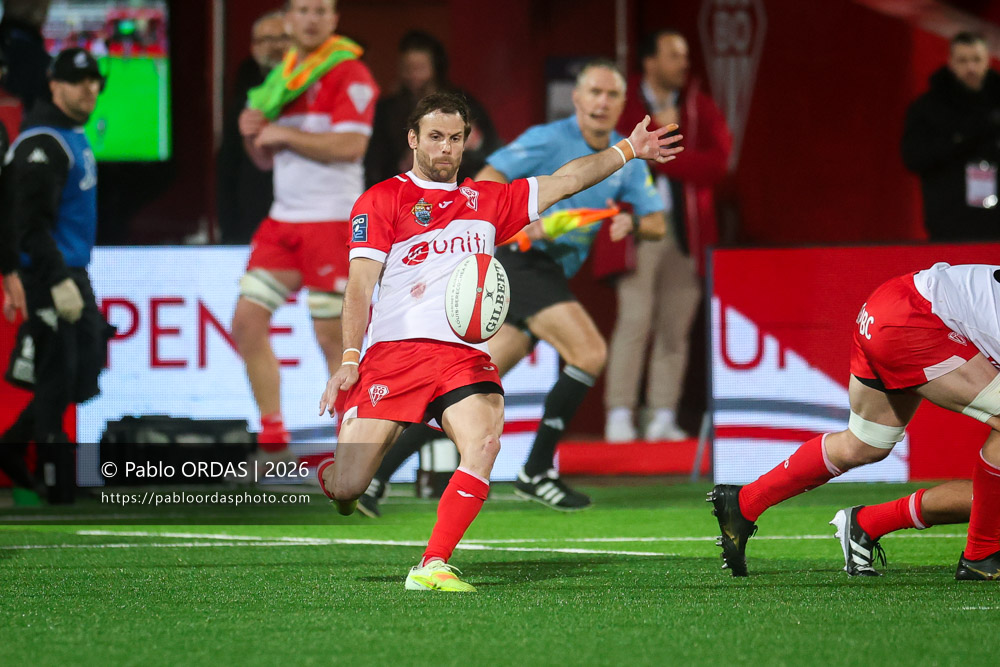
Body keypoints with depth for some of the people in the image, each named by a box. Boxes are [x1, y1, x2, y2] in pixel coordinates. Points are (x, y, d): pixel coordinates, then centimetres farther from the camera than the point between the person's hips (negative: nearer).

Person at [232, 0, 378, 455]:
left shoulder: (349, 73, -7)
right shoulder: (283, 76, 16)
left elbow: (350, 145, -20)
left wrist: (284, 134, -13)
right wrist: (253, 133, 1)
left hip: (331, 220, -8)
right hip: (284, 219, 8)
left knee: (332, 337, -7)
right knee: (247, 320, 2)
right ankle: (273, 442, 11)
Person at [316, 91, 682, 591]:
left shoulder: (488, 201, 21)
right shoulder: (381, 200, 7)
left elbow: (563, 181, 26)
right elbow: (361, 283, 0)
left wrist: (627, 150, 21)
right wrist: (349, 358, -10)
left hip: (464, 356, 3)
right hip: (394, 350, -3)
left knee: (483, 443, -27)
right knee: (347, 488, -9)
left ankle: (432, 568, -24)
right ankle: (331, 475, 30)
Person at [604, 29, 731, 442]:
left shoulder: (700, 107, 11)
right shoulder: (623, 105, 6)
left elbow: (717, 161, -3)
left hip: (687, 228, 3)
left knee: (676, 326, 0)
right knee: (634, 319, -11)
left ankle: (662, 417, 4)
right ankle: (619, 415, -9)